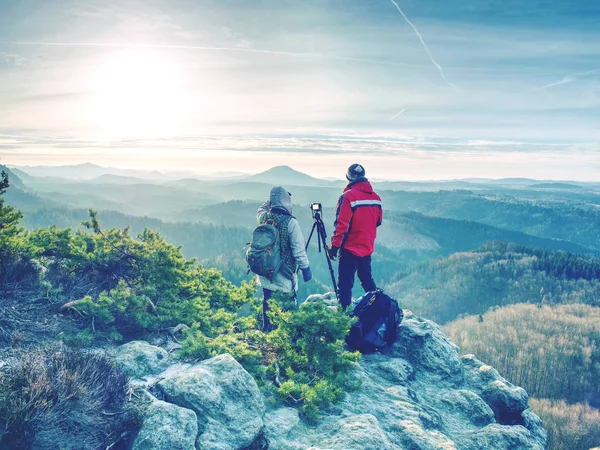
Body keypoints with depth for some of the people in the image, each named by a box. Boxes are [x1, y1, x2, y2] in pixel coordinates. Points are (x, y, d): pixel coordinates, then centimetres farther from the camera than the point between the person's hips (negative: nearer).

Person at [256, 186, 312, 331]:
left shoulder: (263, 218, -3)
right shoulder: (290, 222, -17)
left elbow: (261, 210, 25)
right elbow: (298, 250, -14)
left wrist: (269, 202, 19)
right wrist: (305, 268, -6)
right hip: (284, 275, -5)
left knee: (267, 303, 15)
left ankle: (268, 329, 26)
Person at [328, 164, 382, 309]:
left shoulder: (348, 196, -15)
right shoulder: (376, 197, 3)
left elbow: (341, 224, -18)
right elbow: (378, 221, 13)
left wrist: (334, 245, -12)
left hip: (350, 249, -6)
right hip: (368, 248, 6)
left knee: (345, 284, -2)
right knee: (367, 279, 21)